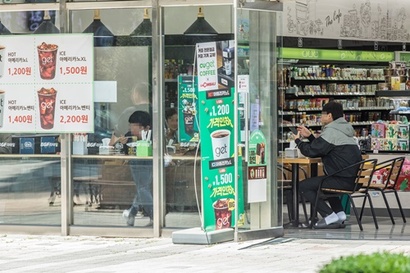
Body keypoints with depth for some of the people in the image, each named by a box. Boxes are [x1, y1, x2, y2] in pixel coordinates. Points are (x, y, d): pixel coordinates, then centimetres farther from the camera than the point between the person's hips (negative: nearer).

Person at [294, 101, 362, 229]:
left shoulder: (331, 132, -11)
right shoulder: (343, 130, 20)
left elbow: (311, 151, -10)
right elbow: (321, 148, 26)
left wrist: (298, 141, 8)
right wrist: (309, 136, 23)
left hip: (343, 180, -10)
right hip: (353, 178, 10)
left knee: (303, 186, -3)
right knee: (322, 181, 36)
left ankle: (329, 216, -9)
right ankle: (339, 213, 22)